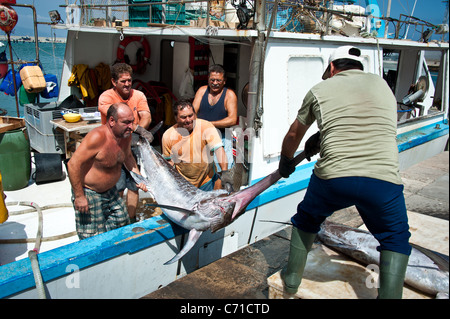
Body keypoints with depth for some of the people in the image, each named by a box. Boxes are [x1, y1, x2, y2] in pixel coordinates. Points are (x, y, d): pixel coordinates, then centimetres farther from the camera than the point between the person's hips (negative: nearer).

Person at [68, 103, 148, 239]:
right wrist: (79, 196, -25)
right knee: (94, 238, -1)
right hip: (89, 193, -8)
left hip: (110, 191, 8)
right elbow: (73, 164, -28)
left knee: (122, 223, 17)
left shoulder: (126, 135, -5)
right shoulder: (97, 137, -29)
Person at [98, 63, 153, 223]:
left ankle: (132, 219, 24)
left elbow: (146, 117, -11)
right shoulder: (106, 97, -9)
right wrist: (139, 129, -38)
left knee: (134, 185, 10)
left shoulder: (138, 95, 3)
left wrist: (136, 135, -28)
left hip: (135, 147, 4)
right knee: (116, 188, -4)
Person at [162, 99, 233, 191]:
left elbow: (219, 149, -24)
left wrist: (225, 172, -38)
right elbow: (170, 160, 5)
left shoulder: (206, 127, -15)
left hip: (207, 180, -2)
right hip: (183, 183, 2)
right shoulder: (167, 136, -7)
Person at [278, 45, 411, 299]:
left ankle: (292, 277, 38)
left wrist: (286, 162, 44)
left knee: (306, 220, 28)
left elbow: (294, 136, 25)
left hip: (333, 176, 0)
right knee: (396, 240, 24)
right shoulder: (381, 84, 20)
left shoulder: (319, 90, 14)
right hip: (383, 178, 1)